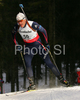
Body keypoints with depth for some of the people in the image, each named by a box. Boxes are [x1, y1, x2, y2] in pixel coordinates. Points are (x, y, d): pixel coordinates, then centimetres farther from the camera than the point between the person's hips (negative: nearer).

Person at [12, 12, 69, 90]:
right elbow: (13, 34, 9)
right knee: (27, 63, -16)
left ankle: (60, 78, 8)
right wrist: (16, 44, 2)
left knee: (48, 62, -4)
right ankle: (32, 84, -12)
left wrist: (47, 43, -9)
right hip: (28, 46, 3)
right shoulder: (17, 27, -13)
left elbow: (43, 31, -12)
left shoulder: (32, 24, -25)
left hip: (37, 44, -3)